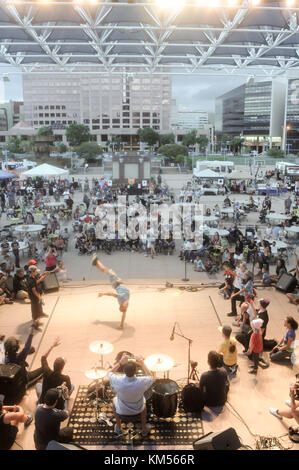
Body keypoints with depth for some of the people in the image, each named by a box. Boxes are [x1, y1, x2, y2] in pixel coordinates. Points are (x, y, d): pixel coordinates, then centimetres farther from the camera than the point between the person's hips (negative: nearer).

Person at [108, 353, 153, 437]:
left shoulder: (118, 381, -34)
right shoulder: (142, 382, -34)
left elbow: (110, 373, -9)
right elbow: (150, 377, -9)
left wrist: (120, 362, -14)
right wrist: (141, 363, -10)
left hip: (122, 410, 0)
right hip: (138, 410, 0)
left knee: (115, 400, 32)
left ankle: (118, 428, 42)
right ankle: (144, 428, 42)